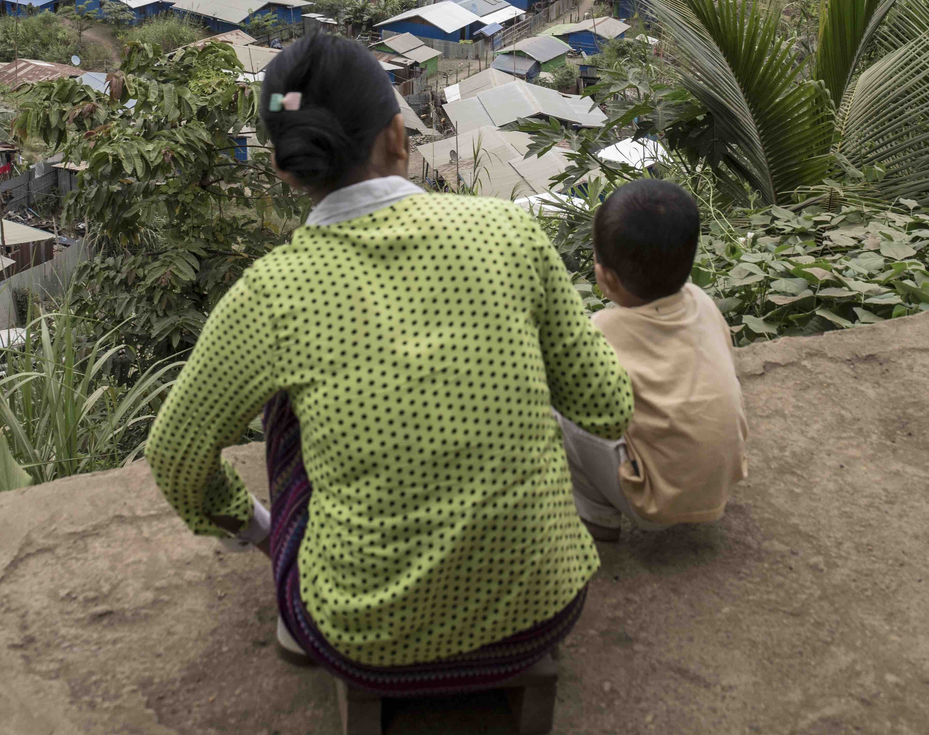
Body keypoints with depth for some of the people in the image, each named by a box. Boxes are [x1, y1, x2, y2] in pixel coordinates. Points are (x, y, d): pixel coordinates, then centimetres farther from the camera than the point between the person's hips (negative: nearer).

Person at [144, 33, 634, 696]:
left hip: (375, 646, -1)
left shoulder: (270, 296, -12)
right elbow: (609, 410, -1)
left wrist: (241, 522, 24)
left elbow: (176, 454, 4)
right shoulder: (510, 232, -11)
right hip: (542, 613, 2)